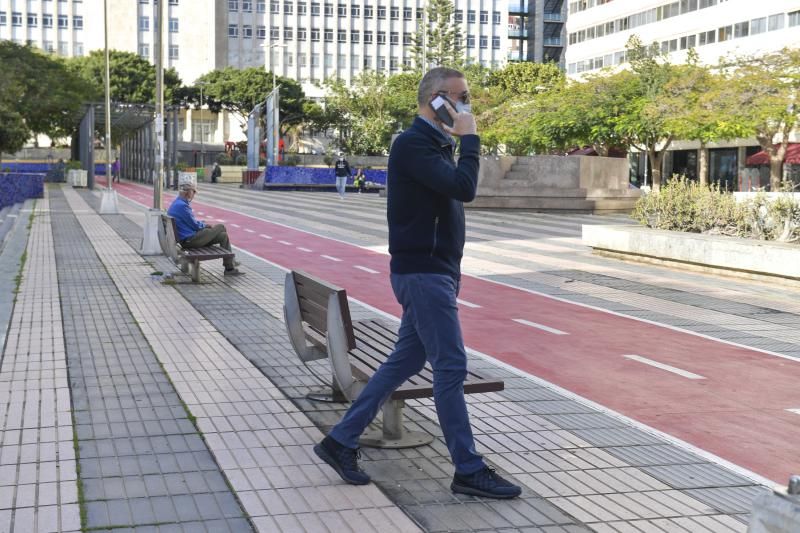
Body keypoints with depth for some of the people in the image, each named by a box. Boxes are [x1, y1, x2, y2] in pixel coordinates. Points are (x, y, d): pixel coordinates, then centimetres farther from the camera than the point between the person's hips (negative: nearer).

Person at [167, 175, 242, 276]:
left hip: (186, 240, 10)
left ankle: (230, 267, 9)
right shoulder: (181, 206, -22)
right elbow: (195, 225, -15)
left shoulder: (177, 203, 12)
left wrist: (203, 224, 8)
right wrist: (205, 225, 5)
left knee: (223, 235, 11)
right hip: (190, 240, -10)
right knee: (221, 227, -1)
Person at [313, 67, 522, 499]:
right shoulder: (413, 143, -15)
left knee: (404, 362, 12)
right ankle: (468, 470, 4)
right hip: (423, 273, -10)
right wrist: (469, 137, -14)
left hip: (431, 272, 10)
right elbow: (464, 188, -26)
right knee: (451, 367, -5)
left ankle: (340, 442, 19)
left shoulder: (434, 144, 17)